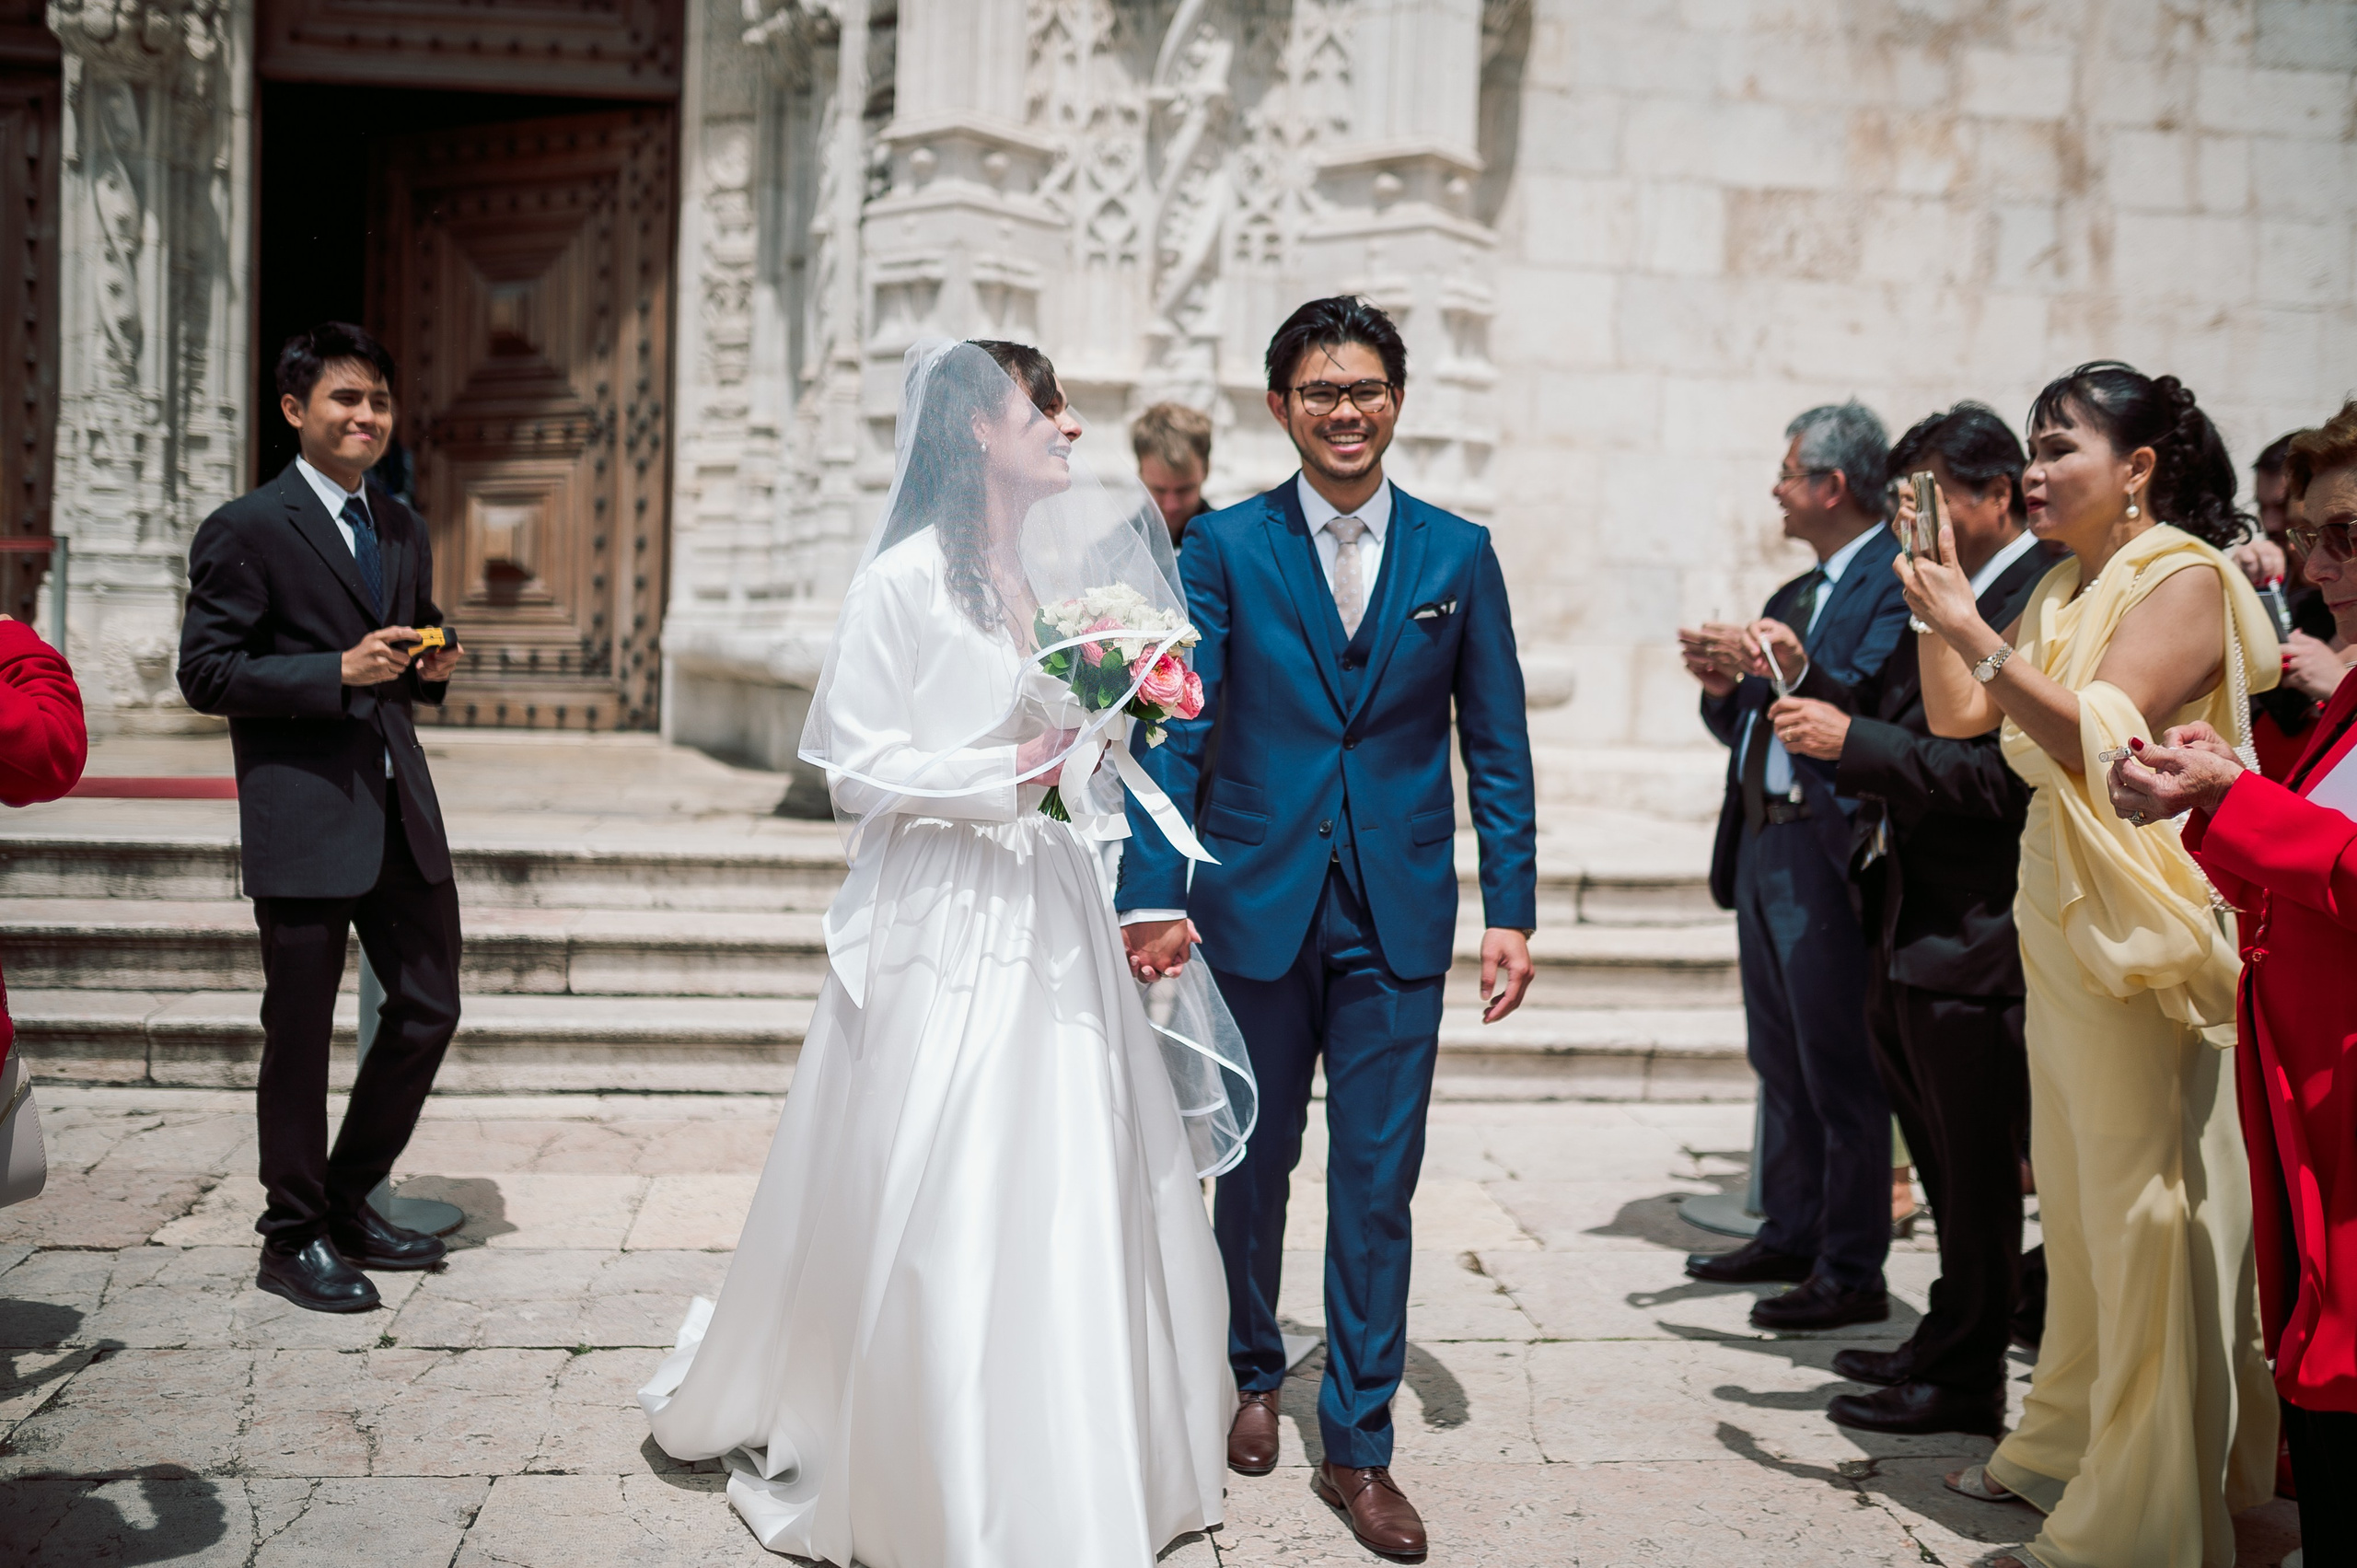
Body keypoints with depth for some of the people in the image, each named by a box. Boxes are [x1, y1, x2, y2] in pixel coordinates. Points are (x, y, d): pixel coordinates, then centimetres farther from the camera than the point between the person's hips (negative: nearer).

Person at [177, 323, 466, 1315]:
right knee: (300, 1030, 3)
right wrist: (340, 672, -20)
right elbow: (205, 673, -11)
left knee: (429, 1009, 10)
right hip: (302, 821, -7)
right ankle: (294, 1238, 18)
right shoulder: (245, 530, -6)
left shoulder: (405, 532, 15)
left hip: (401, 812, 7)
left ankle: (349, 1202, 28)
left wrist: (430, 669, 2)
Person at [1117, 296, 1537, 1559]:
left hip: (1400, 912, 1)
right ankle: (1254, 1375, 37)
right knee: (1255, 1161, 14)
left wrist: (1511, 911, -1)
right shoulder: (1224, 548, -1)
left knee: (1377, 1181, 2)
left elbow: (1496, 746, 5)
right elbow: (1174, 728, -6)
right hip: (1258, 903, 0)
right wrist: (1154, 890, -16)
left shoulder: (1458, 553, 4)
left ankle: (1357, 1445, 14)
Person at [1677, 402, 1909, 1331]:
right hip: (1760, 842, 9)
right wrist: (1727, 688, 0)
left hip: (1826, 847, -9)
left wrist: (1797, 672, -35)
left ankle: (1851, 1273, 3)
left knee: (1841, 1070, -4)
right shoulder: (1791, 597, 19)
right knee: (1780, 1060, 16)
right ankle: (1789, 1235, 28)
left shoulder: (1895, 579, -9)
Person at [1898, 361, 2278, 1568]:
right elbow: (1954, 714, 12)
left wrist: (1975, 632, -25)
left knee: (2148, 1214, -3)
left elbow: (2096, 741, -23)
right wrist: (1937, 586, 5)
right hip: (2059, 925, 9)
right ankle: (2072, 1445, 30)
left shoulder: (2184, 580, -11)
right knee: (2075, 1202, 16)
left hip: (2145, 934, -9)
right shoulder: (2064, 590, 15)